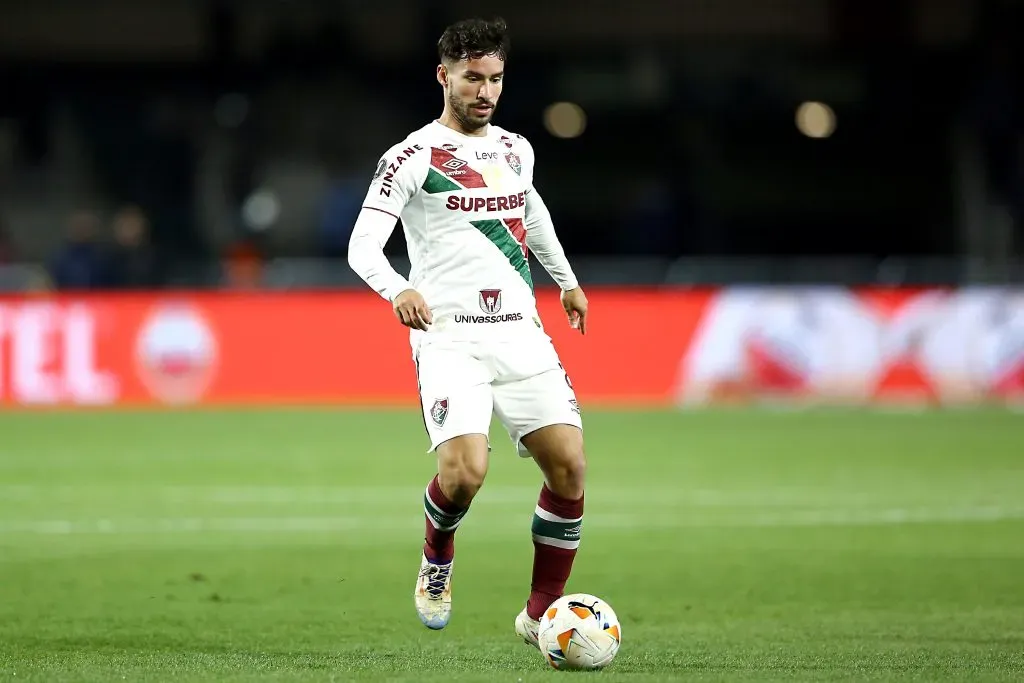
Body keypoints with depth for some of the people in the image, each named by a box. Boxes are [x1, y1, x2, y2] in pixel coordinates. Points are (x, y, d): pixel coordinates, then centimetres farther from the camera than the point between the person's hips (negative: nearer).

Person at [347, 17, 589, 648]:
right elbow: (363, 246, -12)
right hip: (450, 338, -5)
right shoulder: (413, 157, -4)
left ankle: (542, 613, 7)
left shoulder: (515, 149, 15)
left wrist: (567, 281, 43)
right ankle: (437, 566, 12)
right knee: (465, 472, -23)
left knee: (570, 466, -8)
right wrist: (398, 289, -32)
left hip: (521, 333, 5)